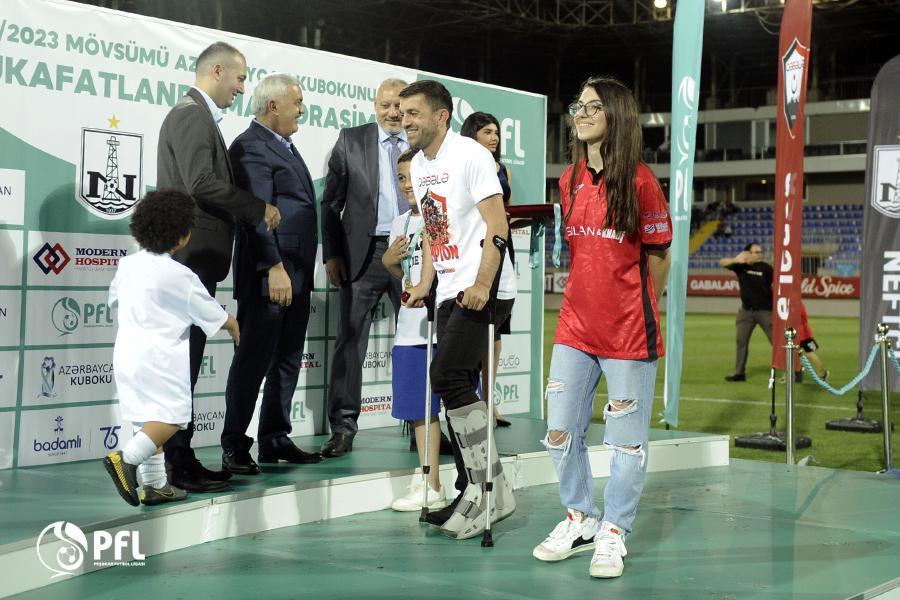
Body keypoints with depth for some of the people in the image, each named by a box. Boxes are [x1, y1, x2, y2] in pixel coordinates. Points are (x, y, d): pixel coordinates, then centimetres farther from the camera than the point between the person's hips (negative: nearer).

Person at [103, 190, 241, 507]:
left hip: (126, 352, 8)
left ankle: (155, 485, 18)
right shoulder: (180, 276, -12)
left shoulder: (127, 264, 7)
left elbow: (114, 299, 26)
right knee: (173, 417, -2)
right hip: (159, 357, -8)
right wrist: (235, 329, 17)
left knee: (148, 419, 14)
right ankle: (127, 458, -20)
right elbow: (216, 315, -4)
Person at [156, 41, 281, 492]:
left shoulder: (199, 117, 21)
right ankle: (174, 464, -4)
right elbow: (202, 183, -21)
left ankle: (179, 458, 16)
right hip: (190, 254, -10)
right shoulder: (190, 115, -10)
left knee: (185, 361, 11)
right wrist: (259, 209, -13)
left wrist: (251, 210, 9)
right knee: (181, 361, -7)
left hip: (195, 257, 10)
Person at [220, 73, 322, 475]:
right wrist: (274, 267, -25)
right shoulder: (251, 147, -12)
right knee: (253, 361, -5)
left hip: (295, 275, 10)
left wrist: (298, 270, 18)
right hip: (268, 275, -10)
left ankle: (275, 441, 22)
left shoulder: (284, 146, 19)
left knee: (287, 360, 13)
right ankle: (235, 448, 2)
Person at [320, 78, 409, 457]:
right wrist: (331, 254, -2)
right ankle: (343, 429, 6)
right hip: (364, 252, -1)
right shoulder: (351, 141, 5)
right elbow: (331, 202, 5)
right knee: (350, 341, 0)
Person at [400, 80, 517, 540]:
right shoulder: (418, 165, 16)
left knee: (448, 376, -18)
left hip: (483, 290, -9)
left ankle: (483, 490, -8)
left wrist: (481, 285, -24)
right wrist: (425, 282, 11)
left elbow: (497, 226, -16)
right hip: (449, 292, 9)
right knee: (456, 385, 7)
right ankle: (488, 493, 17)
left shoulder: (470, 155, -10)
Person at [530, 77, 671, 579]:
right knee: (560, 432, 8)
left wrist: (637, 311, 7)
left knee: (627, 439, 4)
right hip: (576, 326, 6)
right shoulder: (570, 179, 9)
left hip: (629, 330, -5)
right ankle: (580, 519, 26)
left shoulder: (639, 180, -8)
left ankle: (615, 532, 18)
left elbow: (659, 257, -2)